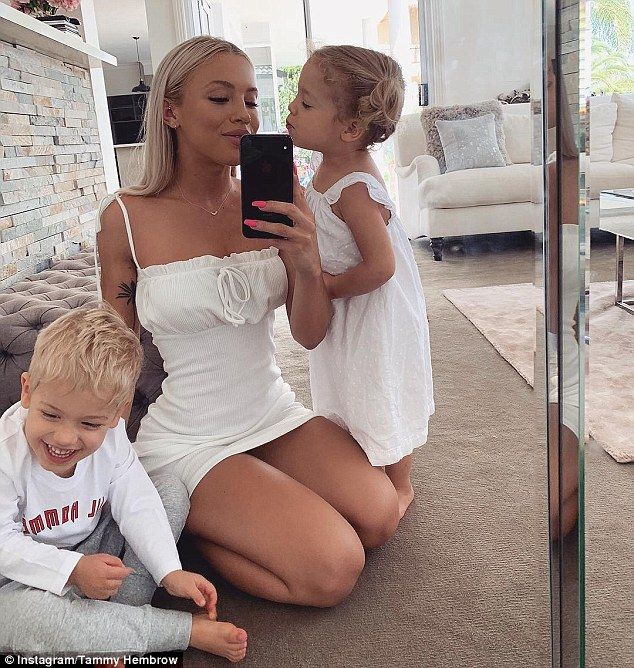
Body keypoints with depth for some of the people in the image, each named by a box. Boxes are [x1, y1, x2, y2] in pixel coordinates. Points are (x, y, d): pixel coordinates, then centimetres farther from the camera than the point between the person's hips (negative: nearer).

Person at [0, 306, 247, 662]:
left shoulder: (109, 437, -14)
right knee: (31, 614, -40)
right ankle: (189, 629, -24)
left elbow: (136, 504, -9)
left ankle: (119, 617, -17)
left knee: (173, 490, -4)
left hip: (92, 558, 5)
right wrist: (72, 569, -35)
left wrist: (170, 571, -19)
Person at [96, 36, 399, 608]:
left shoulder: (271, 206, -2)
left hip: (277, 415, 5)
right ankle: (184, 519, 7)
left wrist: (307, 264, -22)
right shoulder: (127, 217, -11)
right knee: (332, 570, -16)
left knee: (378, 517, -12)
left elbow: (311, 336, -2)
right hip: (189, 438, -4)